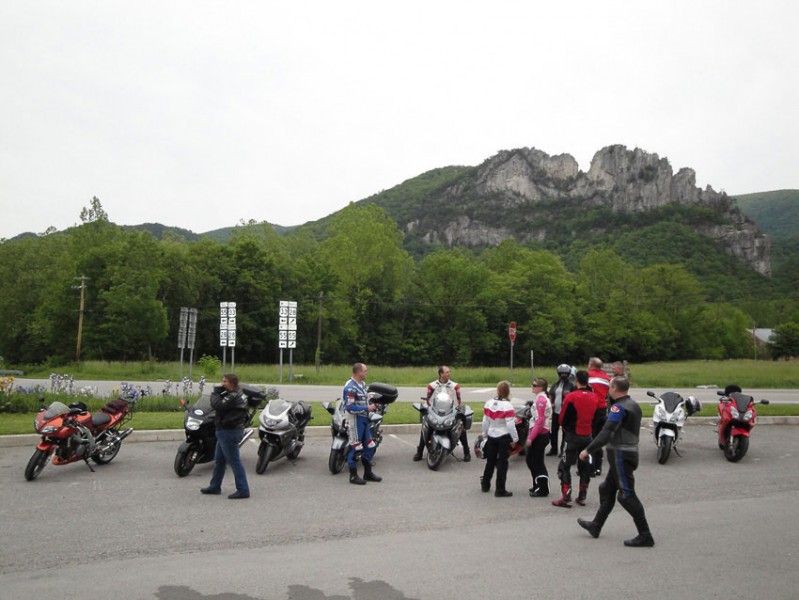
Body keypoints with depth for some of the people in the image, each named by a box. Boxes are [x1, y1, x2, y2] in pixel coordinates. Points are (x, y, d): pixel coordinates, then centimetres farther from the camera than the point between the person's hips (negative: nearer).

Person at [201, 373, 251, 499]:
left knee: (234, 461, -6)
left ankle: (243, 490, -2)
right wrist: (218, 393, -1)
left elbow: (217, 405, -24)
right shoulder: (236, 395, 13)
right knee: (219, 461, 19)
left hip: (229, 432, -11)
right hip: (225, 432, 11)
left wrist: (215, 393, -8)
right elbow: (220, 405, 14)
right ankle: (214, 487, 30)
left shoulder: (233, 396, -18)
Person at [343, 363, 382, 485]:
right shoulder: (350, 387, -19)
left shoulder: (362, 384, 12)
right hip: (355, 419, -10)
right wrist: (367, 408, -20)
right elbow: (350, 407, -24)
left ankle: (368, 473, 26)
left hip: (364, 419, 10)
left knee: (370, 446, 14)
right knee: (356, 447, -2)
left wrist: (371, 405, 6)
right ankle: (353, 476, 9)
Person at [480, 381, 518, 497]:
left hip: (491, 436, 6)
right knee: (502, 463, 3)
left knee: (490, 461, 19)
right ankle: (500, 490, 6)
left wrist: (485, 434, 18)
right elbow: (510, 425, -19)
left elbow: (485, 422, 6)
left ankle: (485, 484, 31)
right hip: (503, 437, -5)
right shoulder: (507, 406, -18)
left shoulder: (489, 403, 0)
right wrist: (515, 438, -9)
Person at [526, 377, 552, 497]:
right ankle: (537, 485, 28)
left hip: (540, 435, -10)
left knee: (537, 462, -2)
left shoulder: (541, 399, -17)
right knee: (530, 459, 17)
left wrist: (531, 437, -20)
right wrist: (530, 435, 17)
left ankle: (543, 489, 7)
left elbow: (540, 420, -21)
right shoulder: (541, 398, 13)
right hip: (539, 434, 10)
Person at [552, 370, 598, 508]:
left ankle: (566, 498, -3)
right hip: (587, 436, 5)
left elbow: (563, 418, -9)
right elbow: (595, 417, 11)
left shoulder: (571, 397, -17)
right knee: (585, 466, 17)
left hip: (572, 436, -5)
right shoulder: (594, 397, 0)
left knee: (564, 466, 1)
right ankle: (582, 497, 22)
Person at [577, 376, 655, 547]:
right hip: (630, 452, 10)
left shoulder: (620, 407, -19)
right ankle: (595, 526, 29)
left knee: (627, 495, -5)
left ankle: (645, 536, -1)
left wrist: (588, 450, -23)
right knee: (607, 490, 18)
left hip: (621, 454, -10)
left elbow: (606, 432, -26)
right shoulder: (633, 405, 12)